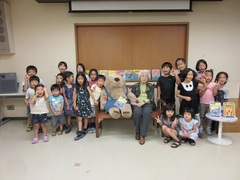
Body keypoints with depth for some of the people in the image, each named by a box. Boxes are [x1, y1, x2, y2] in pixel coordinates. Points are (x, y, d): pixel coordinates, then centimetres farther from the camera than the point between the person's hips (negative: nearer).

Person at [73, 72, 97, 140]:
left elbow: (90, 93, -19)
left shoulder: (86, 86, -8)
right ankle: (80, 132, 4)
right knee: (79, 118, 0)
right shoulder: (76, 87, -1)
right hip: (79, 104, 2)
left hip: (86, 104, -1)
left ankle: (85, 129, 29)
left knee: (85, 117, 11)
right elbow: (75, 96, 0)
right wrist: (75, 105, -2)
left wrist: (94, 100, -31)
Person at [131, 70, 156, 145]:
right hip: (137, 104, 0)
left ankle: (142, 135, -30)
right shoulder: (135, 86, 16)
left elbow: (150, 98, 1)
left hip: (147, 104, 0)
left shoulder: (150, 86, 16)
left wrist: (142, 102, -16)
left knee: (146, 112, -36)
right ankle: (137, 132, -11)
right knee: (137, 112, -35)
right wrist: (134, 103, -15)